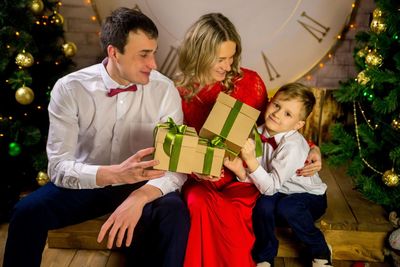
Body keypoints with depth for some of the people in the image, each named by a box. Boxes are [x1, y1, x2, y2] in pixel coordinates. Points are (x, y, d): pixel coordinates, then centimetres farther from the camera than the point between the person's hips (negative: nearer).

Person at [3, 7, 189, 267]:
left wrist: (139, 197, -34)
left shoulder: (164, 89, -11)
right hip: (85, 183, 0)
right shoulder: (69, 89, -13)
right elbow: (59, 166, -18)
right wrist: (115, 173, -37)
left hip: (140, 185, 0)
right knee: (27, 212, -25)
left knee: (174, 213, -30)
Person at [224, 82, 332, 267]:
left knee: (287, 205, -34)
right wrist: (240, 171, -28)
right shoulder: (259, 133, -11)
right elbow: (255, 179, -8)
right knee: (264, 204, -27)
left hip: (310, 197, -4)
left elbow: (270, 187, -30)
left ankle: (320, 251, -6)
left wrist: (251, 160, -41)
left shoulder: (292, 146, -28)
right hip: (282, 193, 4)